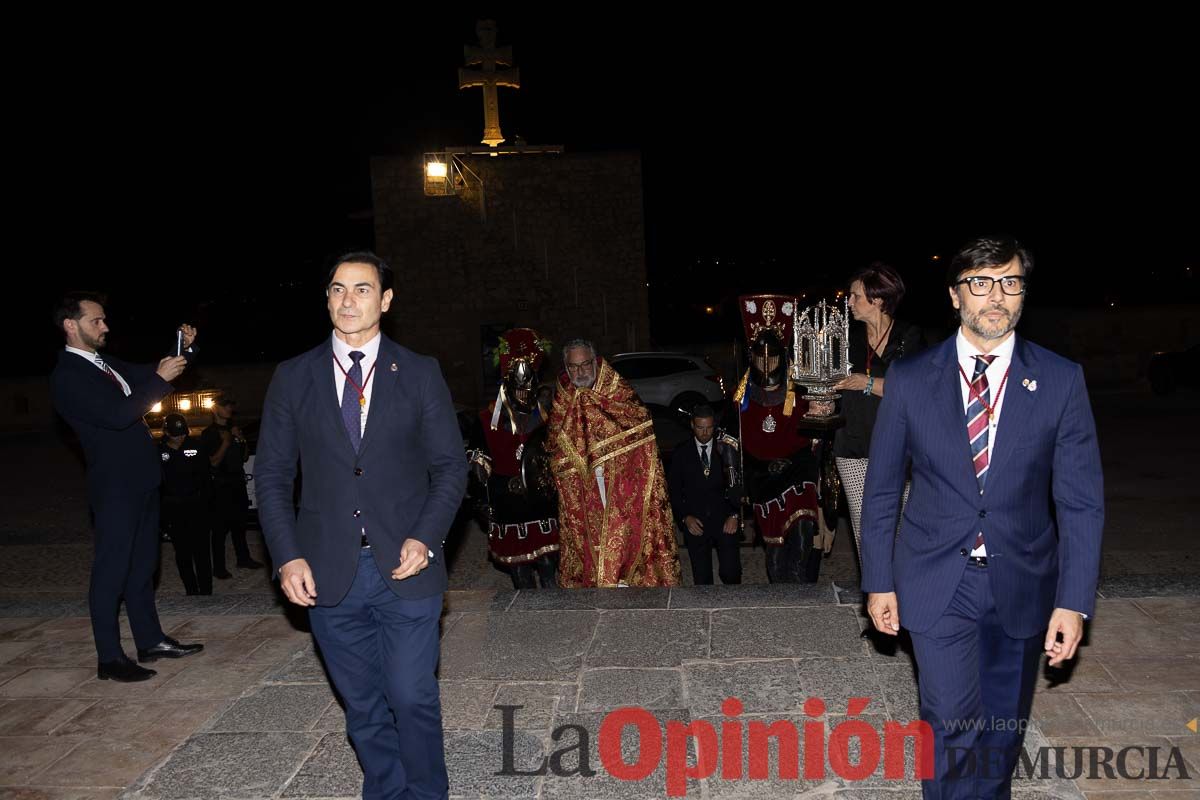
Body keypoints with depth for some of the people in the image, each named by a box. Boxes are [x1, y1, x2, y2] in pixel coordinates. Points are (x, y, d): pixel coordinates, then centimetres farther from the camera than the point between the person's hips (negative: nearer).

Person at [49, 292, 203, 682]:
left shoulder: (105, 365, 13)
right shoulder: (67, 376, -14)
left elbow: (146, 374, 24)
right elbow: (117, 415, -25)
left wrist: (182, 350, 7)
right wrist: (160, 379, -21)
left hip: (140, 481, 9)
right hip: (114, 488, -9)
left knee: (142, 564, 16)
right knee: (111, 570, -2)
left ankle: (150, 640, 27)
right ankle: (110, 659, 7)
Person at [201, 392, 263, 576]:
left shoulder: (233, 430, 16)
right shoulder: (209, 434, -6)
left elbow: (244, 457, 16)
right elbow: (213, 462, -12)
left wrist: (241, 439, 1)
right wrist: (226, 442, -18)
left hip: (238, 483, 7)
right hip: (221, 486, -7)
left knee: (240, 524, 15)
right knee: (220, 528, -6)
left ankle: (243, 558, 26)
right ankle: (219, 568, 0)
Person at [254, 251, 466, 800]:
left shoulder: (420, 373, 2)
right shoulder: (293, 378, 4)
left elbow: (450, 465, 2)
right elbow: (272, 474, 6)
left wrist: (425, 538, -11)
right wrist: (288, 557, -5)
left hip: (405, 568, -1)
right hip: (328, 573, 2)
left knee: (412, 697, 1)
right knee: (363, 707, 14)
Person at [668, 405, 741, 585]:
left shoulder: (726, 450, 6)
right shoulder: (681, 454, 7)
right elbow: (673, 491, 7)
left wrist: (734, 515, -5)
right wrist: (685, 517, -5)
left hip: (726, 522, 0)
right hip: (695, 523, 1)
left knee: (730, 573, -7)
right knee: (701, 579, -1)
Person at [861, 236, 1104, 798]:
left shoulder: (1061, 381, -5)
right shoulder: (910, 378, -6)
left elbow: (1080, 500, -4)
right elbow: (881, 489, 0)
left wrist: (1074, 601, -9)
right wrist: (879, 582, 0)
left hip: (1022, 584, 2)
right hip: (936, 583, -1)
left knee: (1003, 727, 17)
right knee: (950, 726, -2)